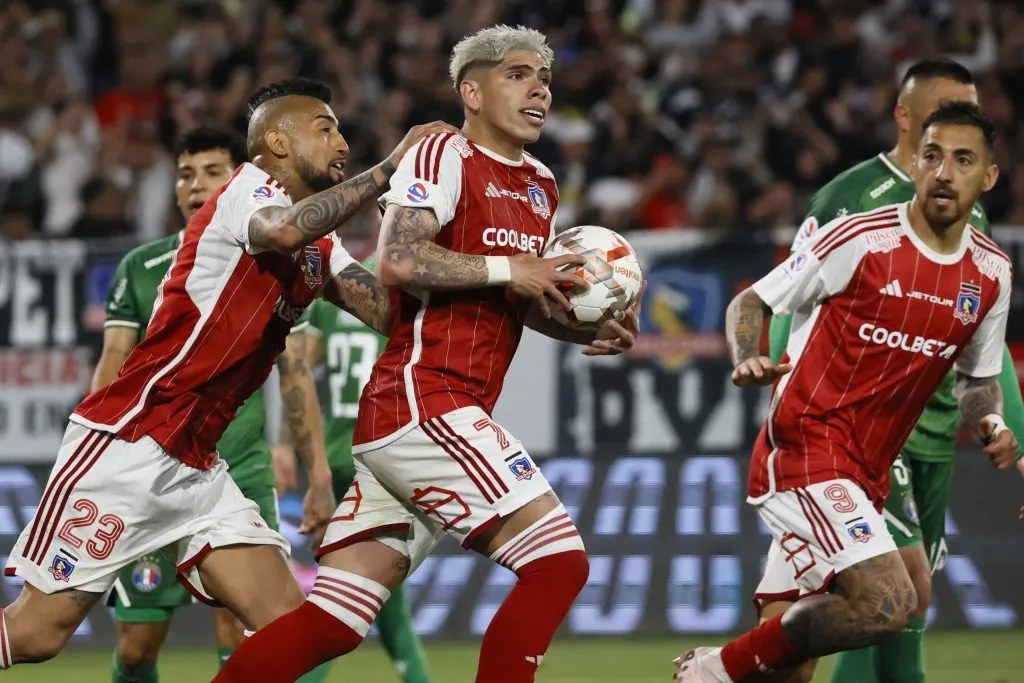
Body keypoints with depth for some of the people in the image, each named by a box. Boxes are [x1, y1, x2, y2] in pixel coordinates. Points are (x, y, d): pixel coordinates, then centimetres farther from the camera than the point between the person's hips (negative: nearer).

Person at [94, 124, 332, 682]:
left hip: (242, 482, -1)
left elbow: (296, 377, 8)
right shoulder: (139, 269, 5)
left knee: (241, 635, -13)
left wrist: (318, 475, 3)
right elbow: (112, 370, 3)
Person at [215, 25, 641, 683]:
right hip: (422, 401, -9)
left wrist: (589, 331, 8)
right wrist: (507, 268, -15)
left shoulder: (541, 187, 20)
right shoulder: (445, 156, -7)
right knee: (558, 562, -13)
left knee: (333, 622, 4)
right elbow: (398, 260, -21)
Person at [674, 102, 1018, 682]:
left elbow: (979, 376, 21)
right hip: (804, 449, -7)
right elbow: (751, 302, -1)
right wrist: (747, 360, -21)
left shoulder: (992, 274, 6)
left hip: (869, 474, 7)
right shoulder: (861, 238, -11)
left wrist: (991, 423, 0)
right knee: (890, 604, -24)